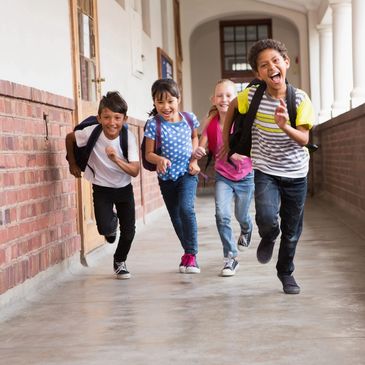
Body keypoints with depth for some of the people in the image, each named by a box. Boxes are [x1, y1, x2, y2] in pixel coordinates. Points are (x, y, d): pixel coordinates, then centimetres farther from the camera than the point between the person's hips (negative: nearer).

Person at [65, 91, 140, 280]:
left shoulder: (128, 137, -23)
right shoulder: (91, 132, -24)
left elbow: (135, 171, -27)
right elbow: (69, 138, -2)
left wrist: (116, 159, -43)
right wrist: (73, 165, 4)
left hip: (124, 188, 1)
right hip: (101, 188, -1)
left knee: (129, 231, -1)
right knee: (105, 229, -16)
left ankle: (120, 262, 30)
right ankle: (112, 221, 23)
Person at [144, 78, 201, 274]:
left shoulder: (189, 118, -8)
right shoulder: (153, 124, -14)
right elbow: (148, 154, -10)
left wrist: (194, 159, 1)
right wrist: (159, 159, -31)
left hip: (187, 173, -1)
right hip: (166, 176, 1)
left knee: (186, 208, -24)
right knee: (175, 216, 13)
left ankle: (191, 254, -14)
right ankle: (189, 252, 33)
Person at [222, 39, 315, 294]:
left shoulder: (300, 99, -12)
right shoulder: (252, 96, -11)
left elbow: (304, 139, -16)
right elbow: (233, 106, 11)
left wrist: (285, 127, -35)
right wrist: (226, 139, 13)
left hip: (296, 173, 1)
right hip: (265, 171, -1)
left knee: (292, 230, 11)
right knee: (267, 219, -24)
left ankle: (286, 272, 37)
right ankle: (268, 239, 13)